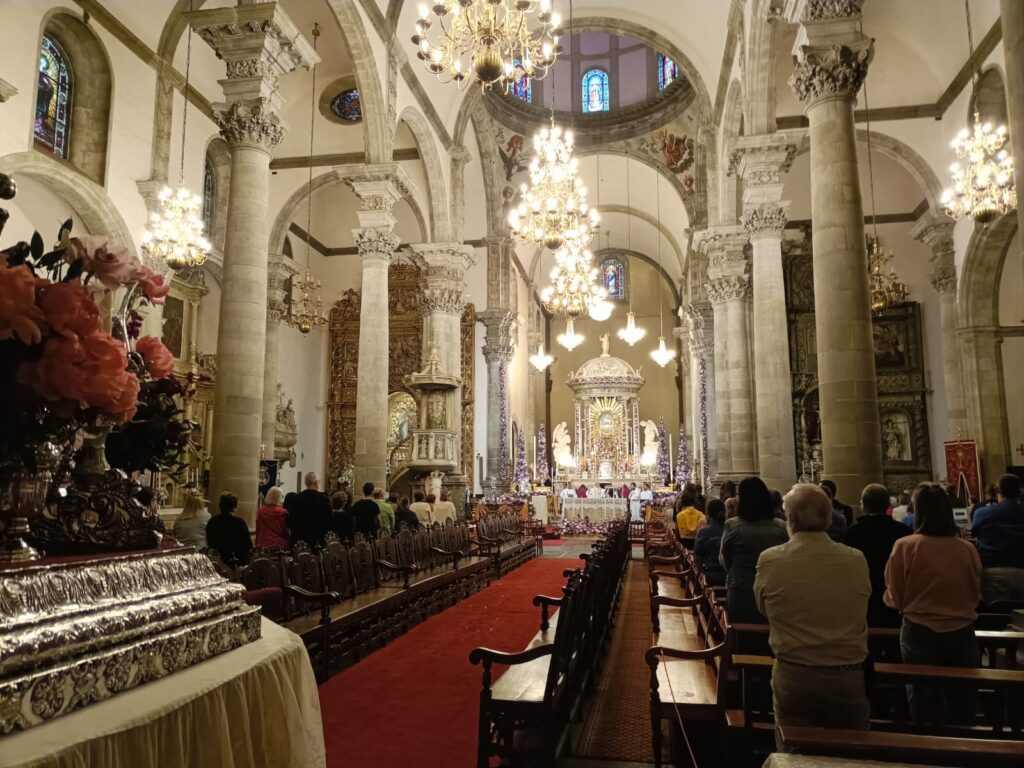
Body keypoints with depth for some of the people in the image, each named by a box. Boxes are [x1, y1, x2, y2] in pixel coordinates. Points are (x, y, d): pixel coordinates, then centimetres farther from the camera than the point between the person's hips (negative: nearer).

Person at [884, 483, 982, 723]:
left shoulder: (905, 546, -16)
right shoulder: (967, 549, -10)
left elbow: (896, 597, -8)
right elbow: (976, 594, 7)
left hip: (919, 633, -1)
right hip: (962, 633, 2)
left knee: (923, 701, 16)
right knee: (961, 700, 18)